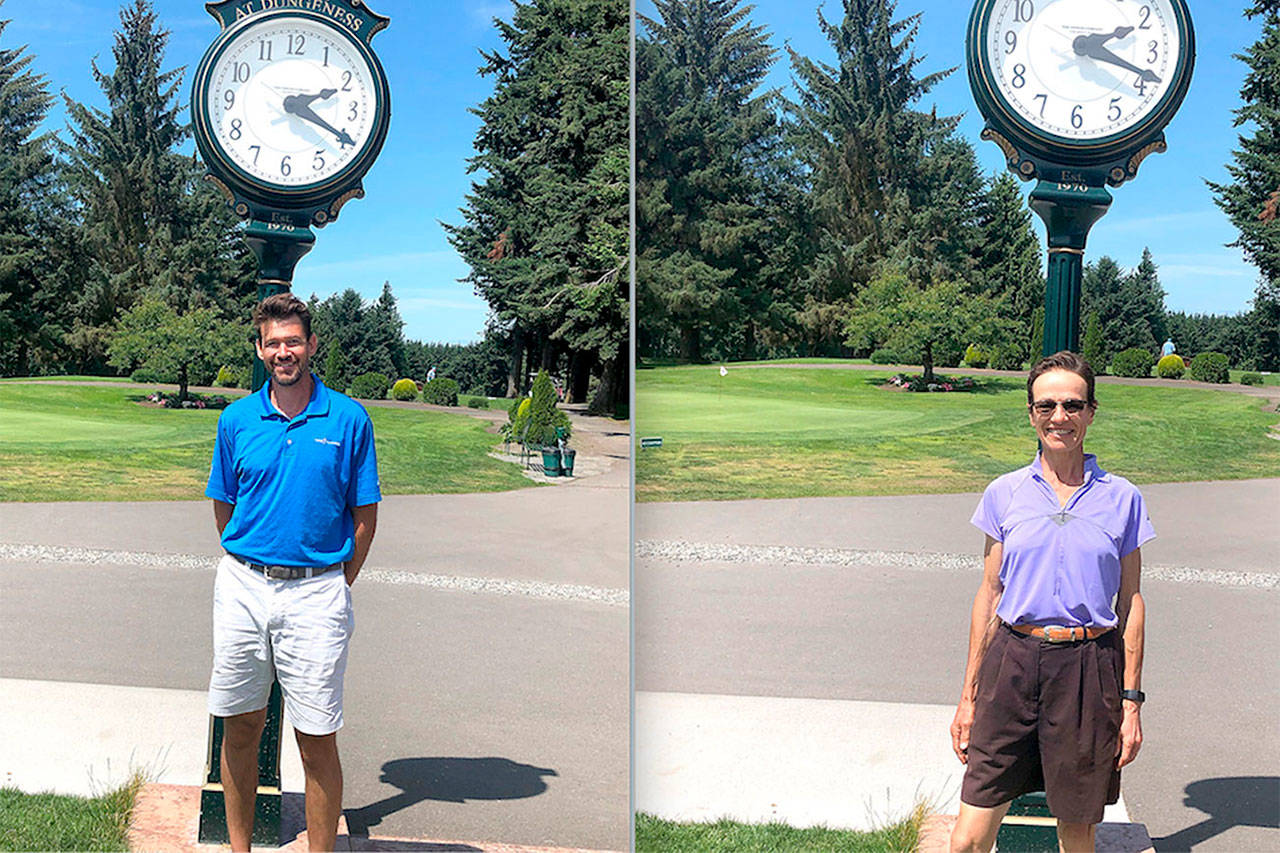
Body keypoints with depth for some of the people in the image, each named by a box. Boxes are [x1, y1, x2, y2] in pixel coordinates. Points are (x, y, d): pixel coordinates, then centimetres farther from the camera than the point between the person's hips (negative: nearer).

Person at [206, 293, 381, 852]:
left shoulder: (348, 419, -1)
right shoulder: (237, 420, 5)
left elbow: (364, 514, 3)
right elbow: (223, 506, 14)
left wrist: (338, 586, 3)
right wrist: (248, 569, 12)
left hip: (316, 595, -2)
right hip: (243, 589, 3)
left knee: (317, 740, 0)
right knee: (240, 726, 10)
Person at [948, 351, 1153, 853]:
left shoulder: (1121, 499, 3)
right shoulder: (1005, 494, 4)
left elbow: (1131, 604, 7)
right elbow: (989, 594, 9)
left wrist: (1131, 702, 4)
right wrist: (969, 696, 9)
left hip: (1088, 671, 0)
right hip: (1013, 662, 0)